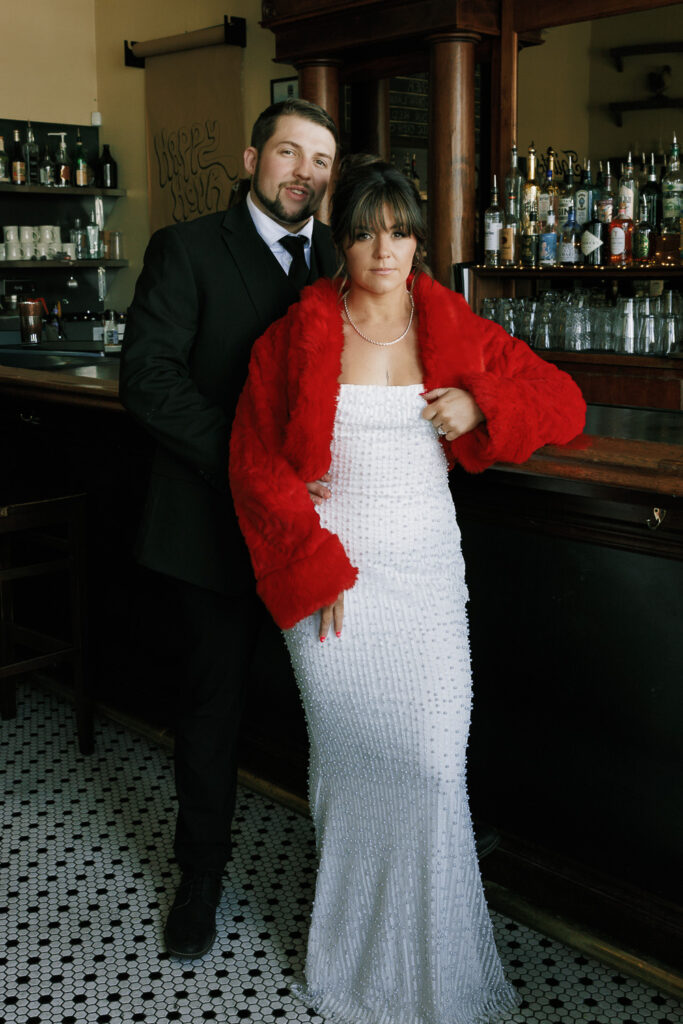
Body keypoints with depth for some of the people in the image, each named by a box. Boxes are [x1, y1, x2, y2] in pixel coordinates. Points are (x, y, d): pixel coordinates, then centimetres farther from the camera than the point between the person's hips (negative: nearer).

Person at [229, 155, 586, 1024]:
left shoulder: (459, 331, 4)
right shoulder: (296, 336, 0)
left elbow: (564, 401, 8)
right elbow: (256, 463, 0)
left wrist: (481, 404, -11)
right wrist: (314, 564, -8)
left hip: (425, 570, 1)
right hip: (326, 571, -1)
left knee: (430, 764, -5)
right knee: (347, 757, 6)